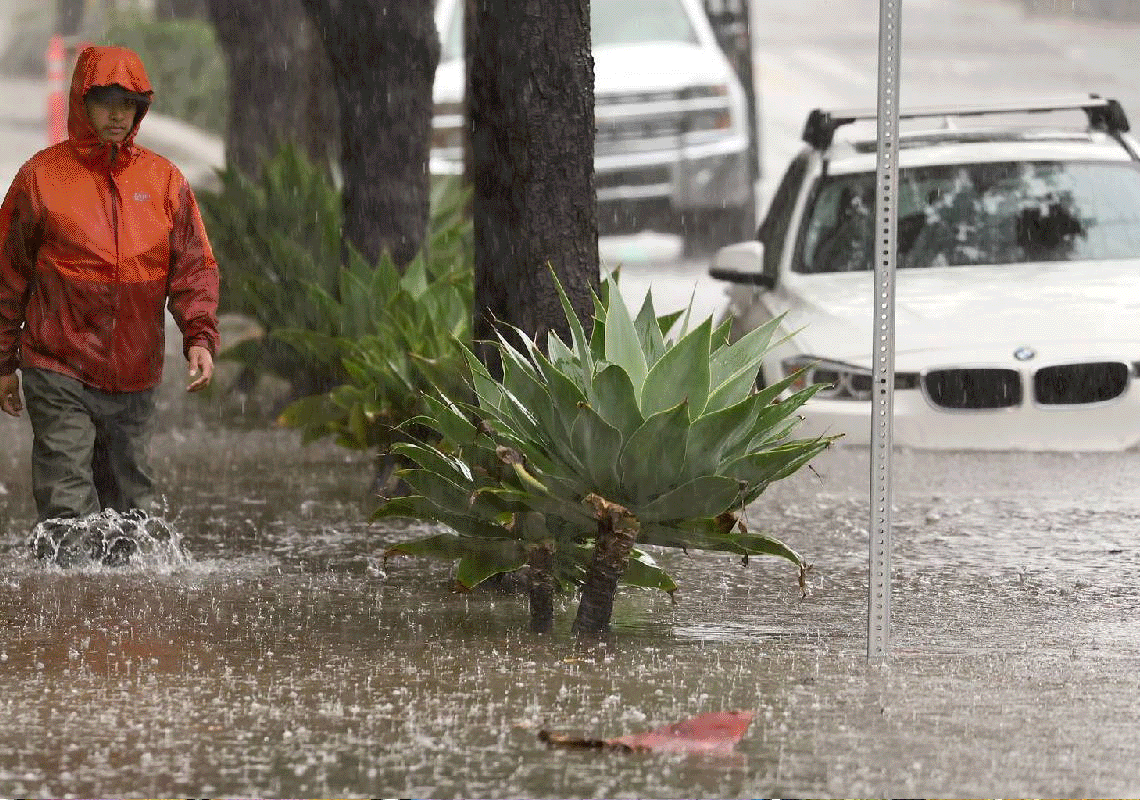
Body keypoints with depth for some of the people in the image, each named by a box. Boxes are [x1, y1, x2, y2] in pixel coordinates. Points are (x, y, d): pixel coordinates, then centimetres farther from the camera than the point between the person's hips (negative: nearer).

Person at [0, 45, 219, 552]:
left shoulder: (164, 180, 7)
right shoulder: (42, 177, -1)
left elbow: (194, 266, 6)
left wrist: (200, 337, -10)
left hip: (135, 377, 3)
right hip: (59, 375, -3)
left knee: (130, 501, 11)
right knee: (68, 505, -10)